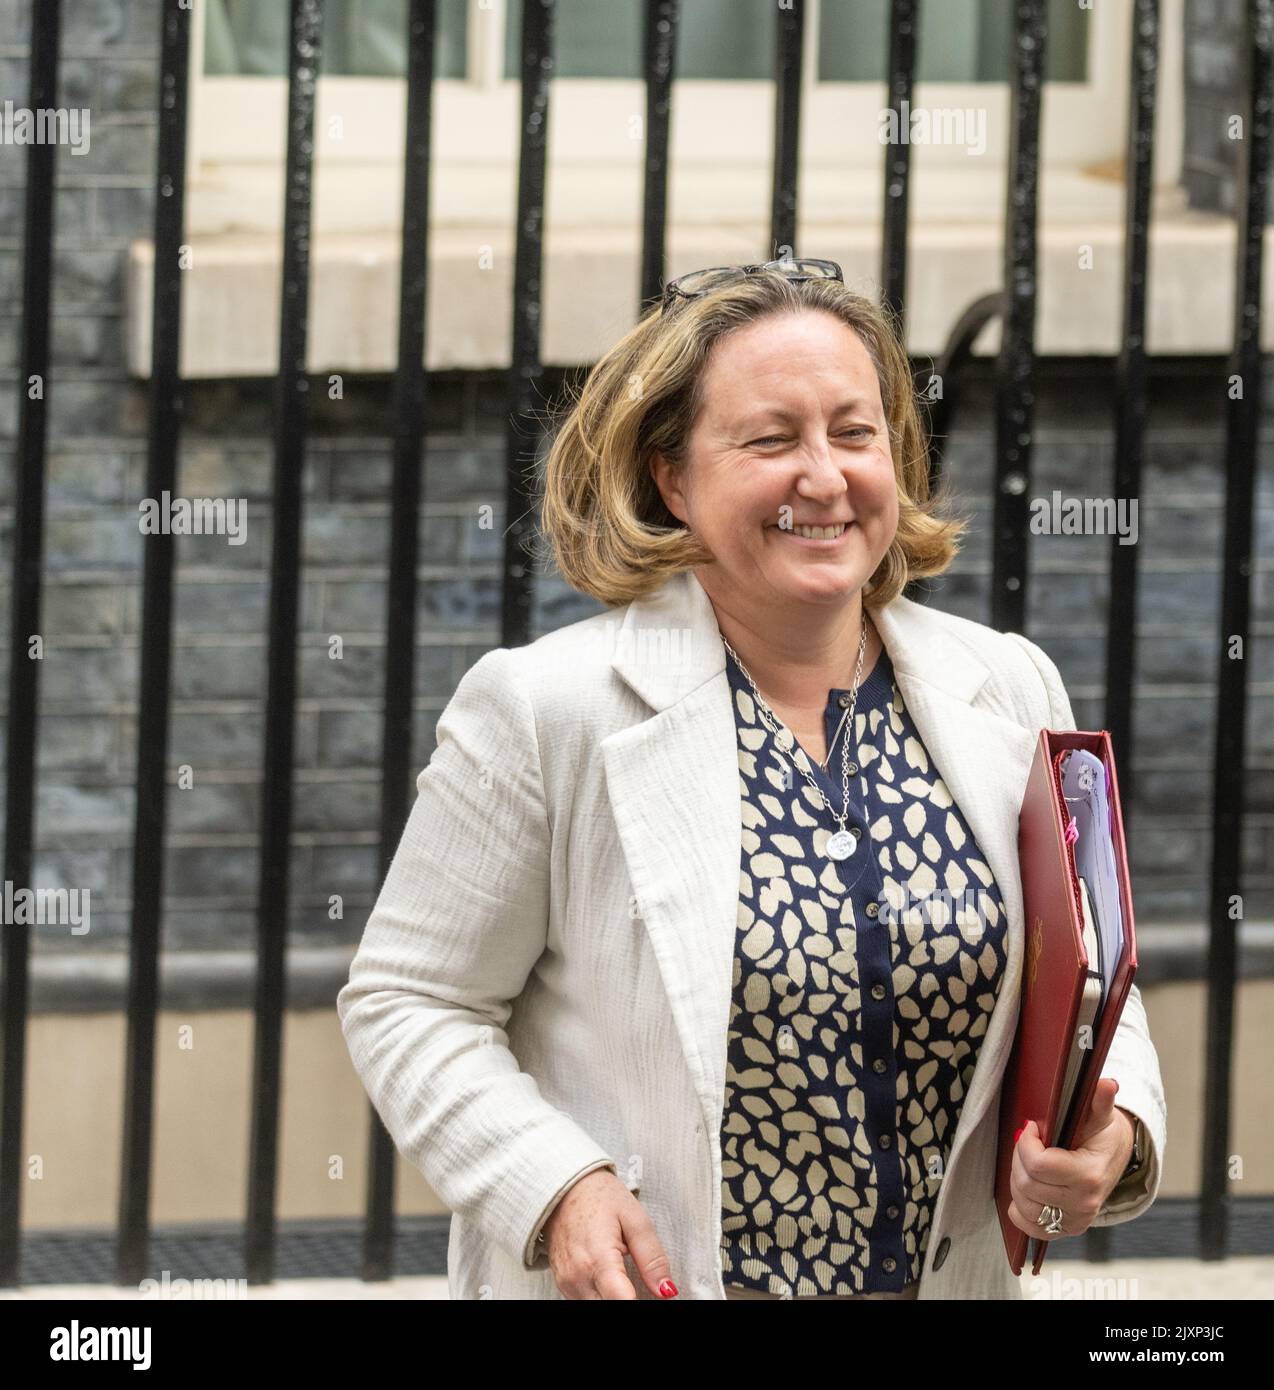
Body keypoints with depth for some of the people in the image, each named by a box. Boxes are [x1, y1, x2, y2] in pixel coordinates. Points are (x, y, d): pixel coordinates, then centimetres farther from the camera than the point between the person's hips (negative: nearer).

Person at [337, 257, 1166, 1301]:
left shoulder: (1012, 695, 0)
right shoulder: (547, 708, -12)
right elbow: (410, 1003, -8)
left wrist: (1113, 1135, -13)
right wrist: (556, 1190, -22)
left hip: (951, 1280, 4)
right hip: (644, 1290, -4)